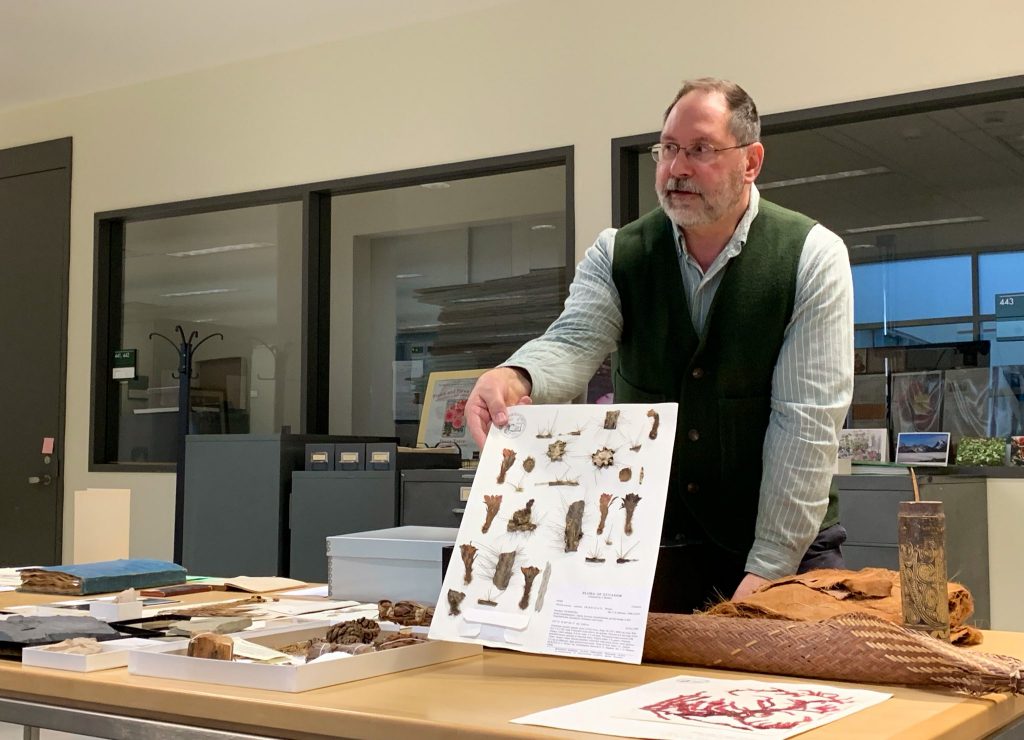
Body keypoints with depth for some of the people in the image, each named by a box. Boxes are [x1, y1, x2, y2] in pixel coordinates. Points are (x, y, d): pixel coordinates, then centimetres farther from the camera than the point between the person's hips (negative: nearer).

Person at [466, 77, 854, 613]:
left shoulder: (812, 257, -8)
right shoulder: (617, 254, 1)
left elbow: (806, 420, -14)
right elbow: (573, 343, -16)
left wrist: (767, 569, -19)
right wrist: (516, 378, -41)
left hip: (785, 538, -2)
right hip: (653, 537, 2)